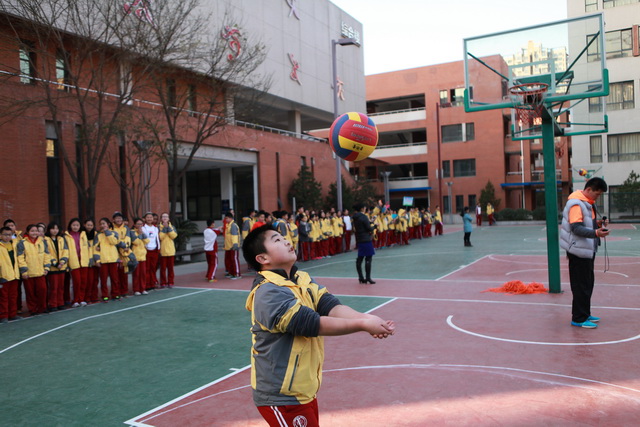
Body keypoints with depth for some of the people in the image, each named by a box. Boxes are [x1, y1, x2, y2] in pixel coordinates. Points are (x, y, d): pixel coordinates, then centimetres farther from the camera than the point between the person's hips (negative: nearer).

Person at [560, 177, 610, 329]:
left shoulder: (588, 203, 14)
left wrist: (597, 223, 1)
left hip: (587, 249, 10)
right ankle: (579, 319, 4)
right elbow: (576, 228, -26)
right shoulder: (576, 204, -18)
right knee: (581, 285, -5)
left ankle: (585, 314, 29)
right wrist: (595, 233, -38)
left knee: (588, 283, 17)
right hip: (579, 250, -10)